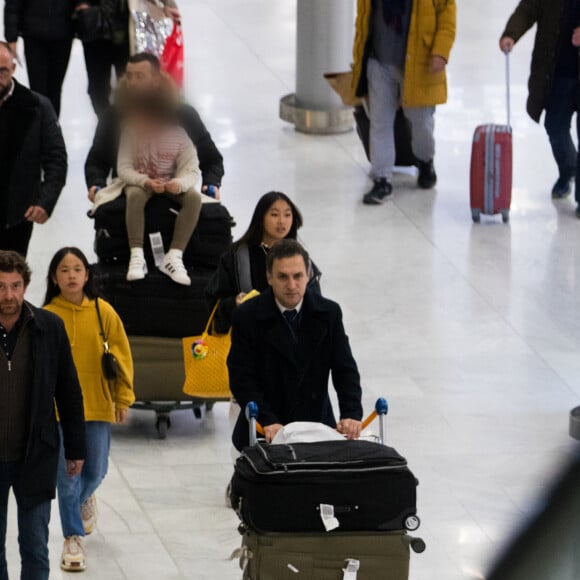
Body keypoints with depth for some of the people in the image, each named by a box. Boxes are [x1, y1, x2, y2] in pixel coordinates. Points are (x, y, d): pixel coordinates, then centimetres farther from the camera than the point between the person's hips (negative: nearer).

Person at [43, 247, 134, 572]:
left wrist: (124, 398, 1)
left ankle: (84, 498, 48)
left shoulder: (103, 312, -3)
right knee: (67, 473, -2)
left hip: (99, 405, 2)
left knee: (96, 471, 13)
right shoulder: (47, 316, -6)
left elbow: (121, 356, 2)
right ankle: (73, 538, 11)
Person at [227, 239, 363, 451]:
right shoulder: (247, 316, -6)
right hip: (264, 433, -2)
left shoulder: (328, 313, 0)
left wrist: (351, 415, -19)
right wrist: (268, 422, -24)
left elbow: (345, 370, -1)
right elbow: (241, 378, -11)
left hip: (317, 425, 2)